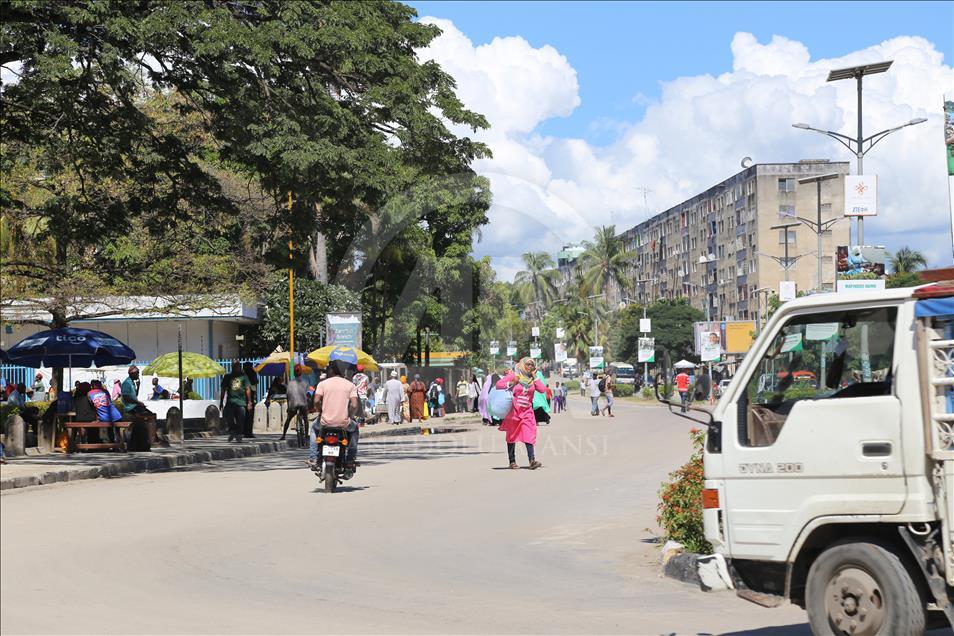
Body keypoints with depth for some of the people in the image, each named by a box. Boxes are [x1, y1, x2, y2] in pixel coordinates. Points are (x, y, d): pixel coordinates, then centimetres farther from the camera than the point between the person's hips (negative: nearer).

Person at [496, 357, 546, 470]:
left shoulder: (532, 379, 9)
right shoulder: (513, 375, -1)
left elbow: (542, 389, -6)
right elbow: (498, 384, -8)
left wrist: (535, 377, -4)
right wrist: (511, 383, -20)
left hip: (527, 412, 2)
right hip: (513, 411, -2)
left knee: (529, 435, -11)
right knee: (512, 436, 5)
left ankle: (532, 460, -19)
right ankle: (512, 462, 13)